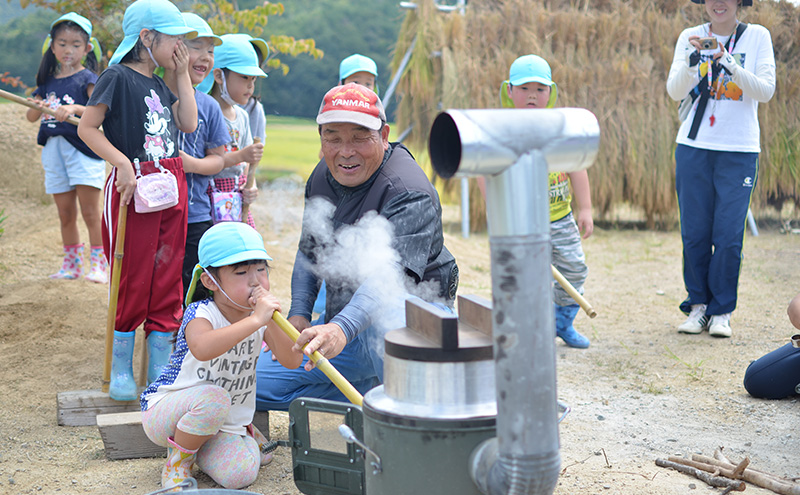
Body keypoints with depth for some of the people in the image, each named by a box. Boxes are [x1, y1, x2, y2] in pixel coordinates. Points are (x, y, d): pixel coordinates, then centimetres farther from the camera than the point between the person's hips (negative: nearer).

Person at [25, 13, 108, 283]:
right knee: (65, 215, 11)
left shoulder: (87, 78, -1)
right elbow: (30, 116, 10)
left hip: (83, 151, -5)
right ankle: (71, 264, 20)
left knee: (90, 212, -6)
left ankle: (98, 264, 0)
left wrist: (73, 108, -33)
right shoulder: (47, 81, 14)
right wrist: (39, 107, -12)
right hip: (54, 151, 6)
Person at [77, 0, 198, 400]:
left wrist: (183, 75, 10)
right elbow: (87, 128, -10)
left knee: (166, 281, 8)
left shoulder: (159, 86, 16)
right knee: (133, 281, -1)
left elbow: (189, 124, 10)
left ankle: (160, 371, 17)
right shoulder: (118, 77, -7)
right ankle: (121, 371, 14)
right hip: (133, 186, -7)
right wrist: (122, 163, -19)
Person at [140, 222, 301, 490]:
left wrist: (272, 322, -31)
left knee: (240, 474, -18)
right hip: (165, 412, -5)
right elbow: (202, 349, -49)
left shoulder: (261, 316, -5)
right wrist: (255, 320, -52)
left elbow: (292, 361, -16)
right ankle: (176, 461, -9)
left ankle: (197, 441, 14)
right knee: (213, 397, -37)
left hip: (225, 420, 5)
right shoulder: (202, 313, -24)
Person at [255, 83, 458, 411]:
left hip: (408, 320, -8)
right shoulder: (322, 177, 3)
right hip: (341, 322, 8)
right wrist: (299, 313, 3)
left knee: (383, 323, -44)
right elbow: (309, 250, 18)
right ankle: (369, 388, 12)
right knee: (257, 384, 2)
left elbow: (388, 275, -40)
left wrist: (342, 329, -56)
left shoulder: (409, 194, -24)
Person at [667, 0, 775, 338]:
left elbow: (766, 90, -9)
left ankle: (721, 311, 11)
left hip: (739, 150, -1)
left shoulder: (757, 36, 2)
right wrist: (691, 61, -22)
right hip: (693, 146, 1)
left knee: (729, 235, -2)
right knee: (694, 233, 4)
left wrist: (730, 65, -22)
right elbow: (675, 91, -4)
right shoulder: (690, 37, 5)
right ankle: (698, 304, 18)